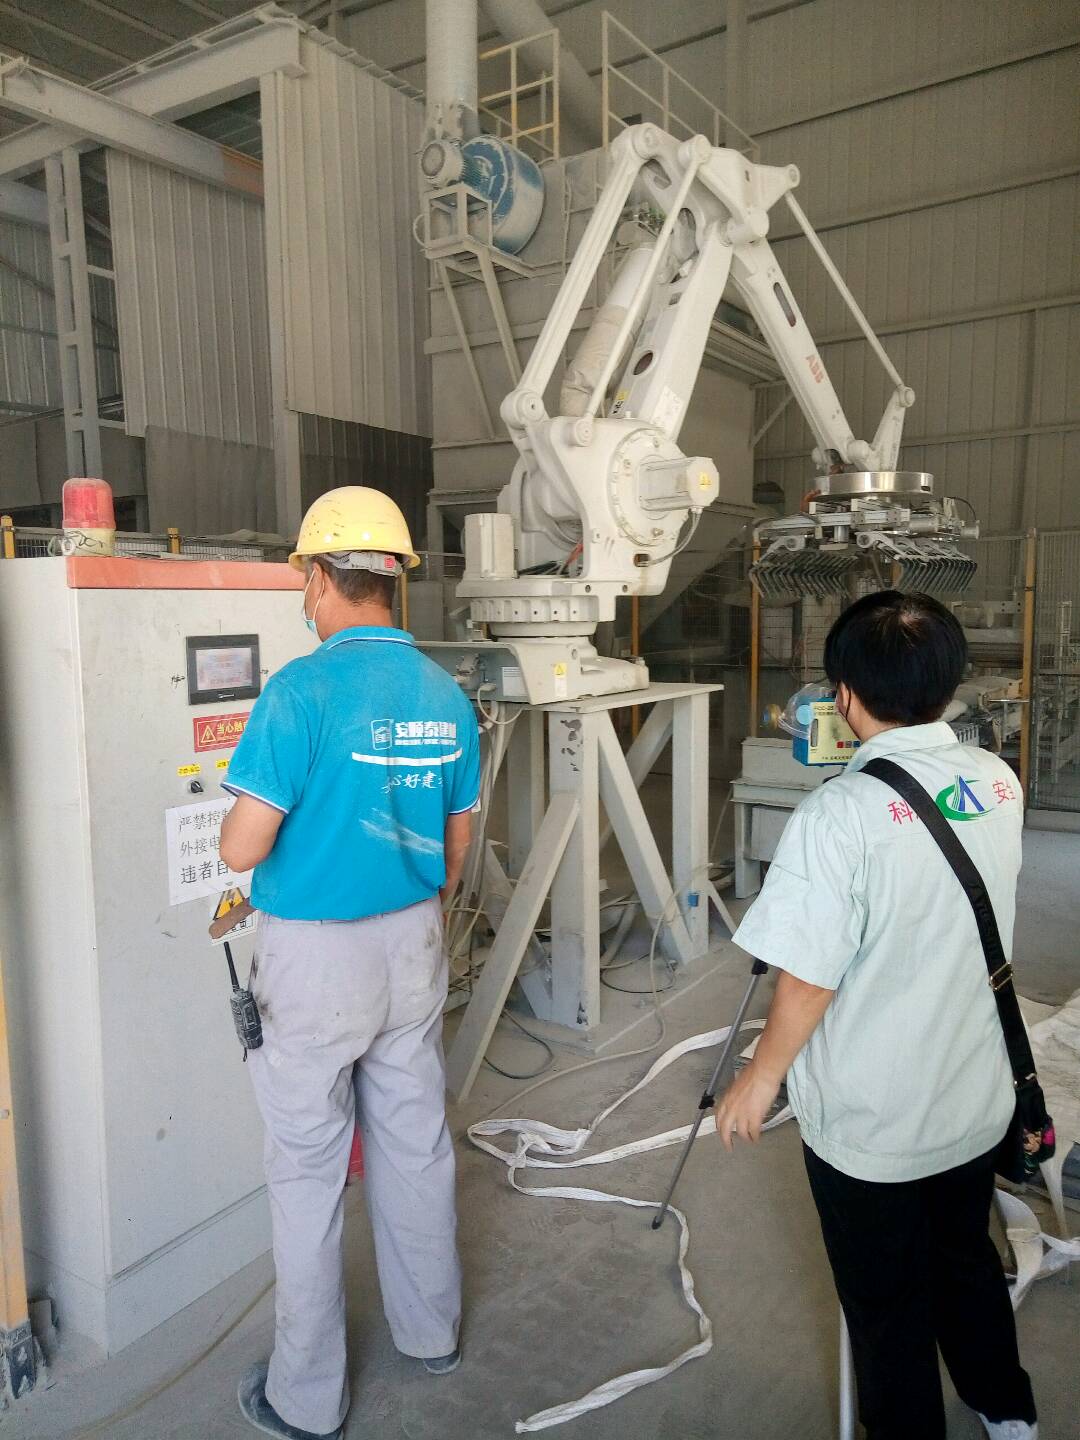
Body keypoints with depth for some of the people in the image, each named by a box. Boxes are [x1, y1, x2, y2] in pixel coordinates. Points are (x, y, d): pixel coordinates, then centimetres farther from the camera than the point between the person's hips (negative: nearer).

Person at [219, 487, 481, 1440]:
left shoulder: (303, 690, -20)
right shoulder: (447, 697, -1)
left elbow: (242, 849, -20)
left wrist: (242, 822, 4)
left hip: (316, 957, -5)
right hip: (414, 947, 6)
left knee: (308, 1173, 11)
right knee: (416, 1146, 20)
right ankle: (431, 1332, 41)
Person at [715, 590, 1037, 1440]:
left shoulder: (841, 814, -28)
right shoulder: (1001, 784, -7)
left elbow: (810, 981, -24)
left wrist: (759, 1080, -7)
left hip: (872, 1120, -6)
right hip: (975, 1099, 7)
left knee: (888, 1304, 17)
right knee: (967, 1258, 30)